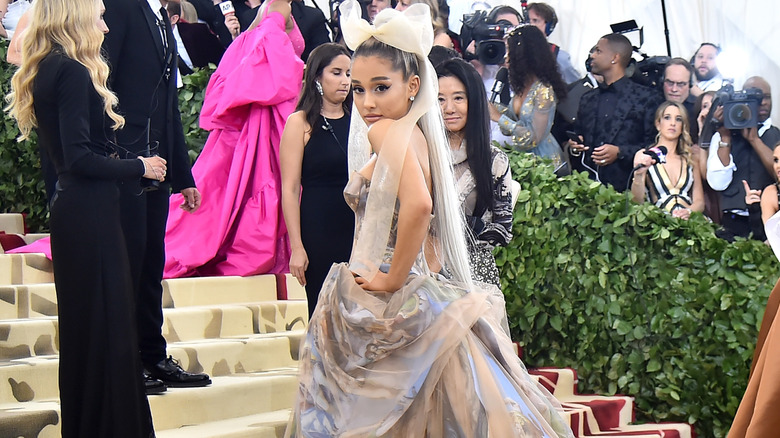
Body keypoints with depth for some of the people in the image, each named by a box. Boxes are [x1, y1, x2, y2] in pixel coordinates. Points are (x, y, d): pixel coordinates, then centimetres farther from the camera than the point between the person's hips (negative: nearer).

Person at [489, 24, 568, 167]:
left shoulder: (544, 91, -19)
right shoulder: (522, 84, 5)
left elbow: (533, 139, -20)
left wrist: (500, 118, -19)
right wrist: (496, 108, 1)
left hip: (542, 157, -7)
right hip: (522, 155, 7)